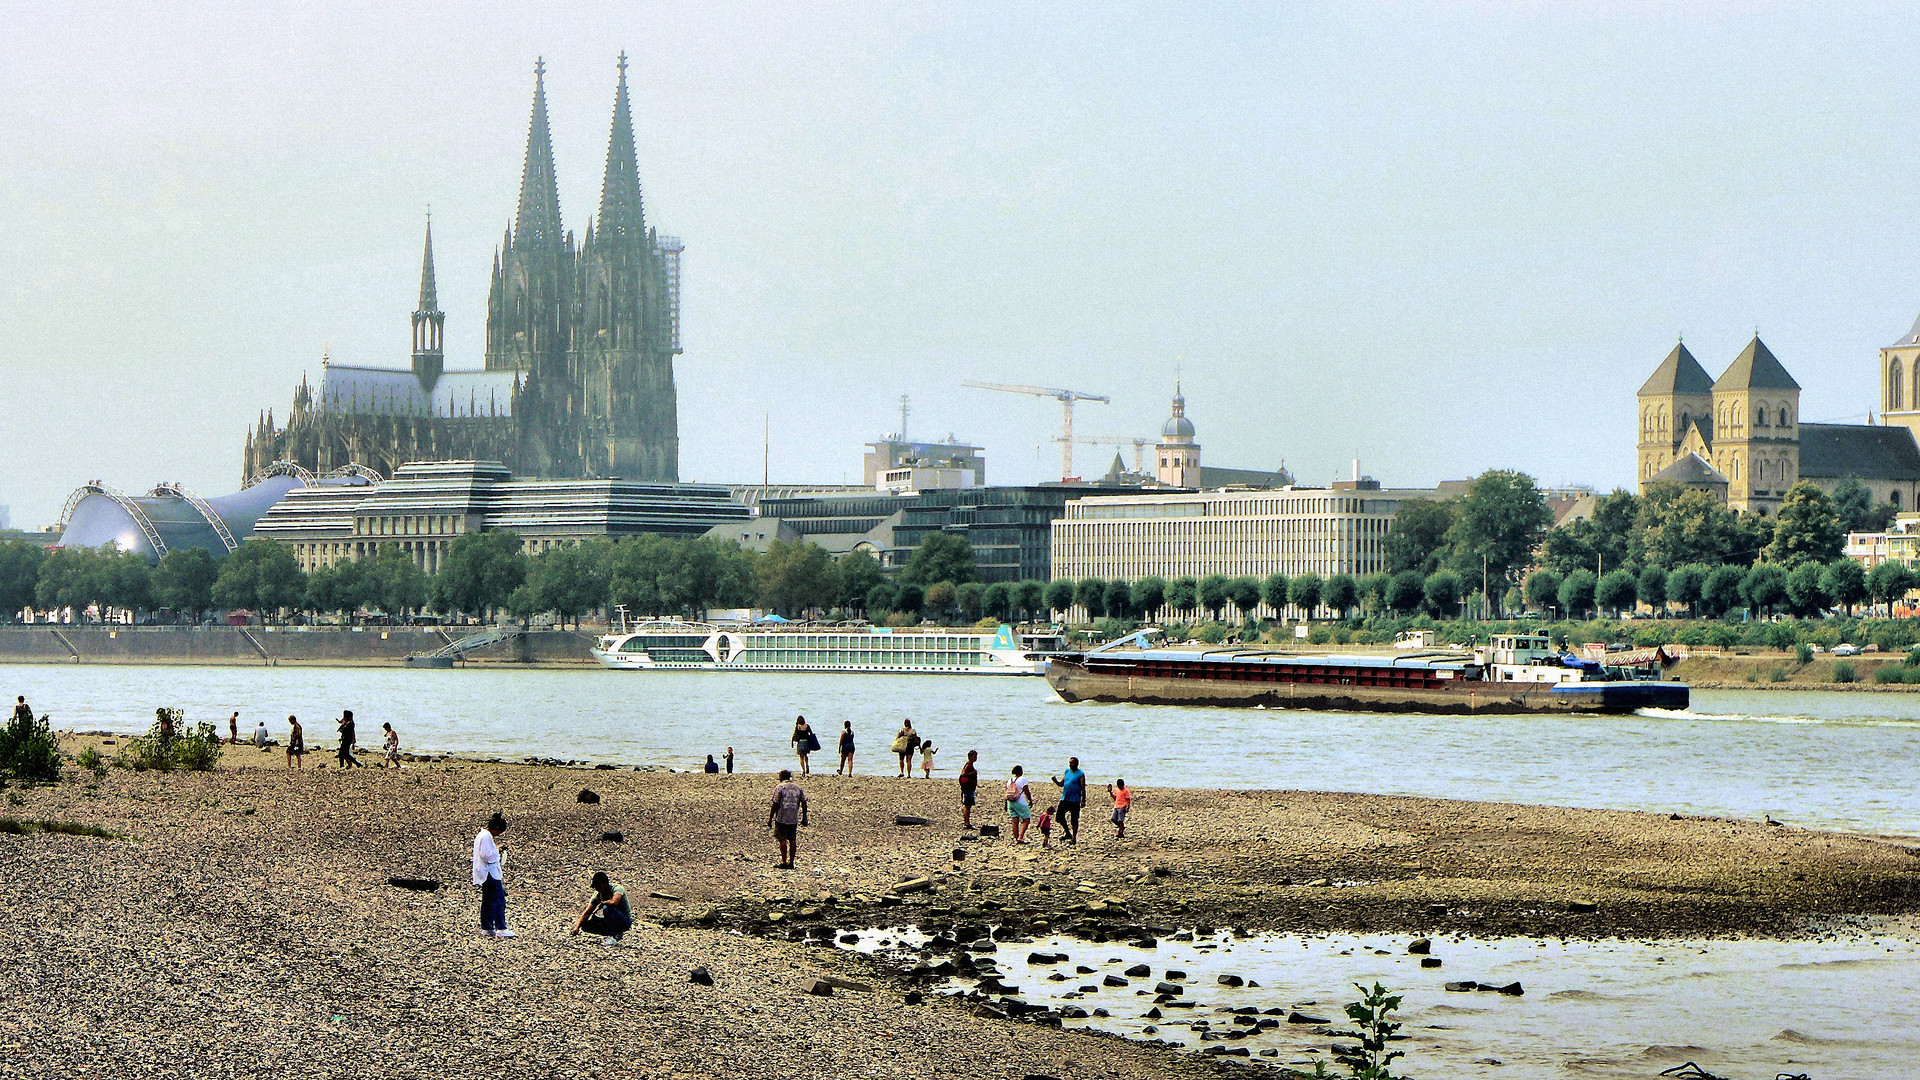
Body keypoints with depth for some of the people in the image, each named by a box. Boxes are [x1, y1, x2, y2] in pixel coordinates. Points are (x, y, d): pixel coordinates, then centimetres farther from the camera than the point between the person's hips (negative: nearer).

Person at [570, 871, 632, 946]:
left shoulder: (617, 888, -20)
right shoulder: (598, 894, -1)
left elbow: (613, 902, -42)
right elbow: (587, 913, -5)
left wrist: (601, 903, -23)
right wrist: (577, 928, -16)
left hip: (626, 921, -7)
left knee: (607, 908, -33)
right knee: (586, 925, -5)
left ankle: (612, 937, -23)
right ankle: (616, 934, 0)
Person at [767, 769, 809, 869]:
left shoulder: (779, 788, -6)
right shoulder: (798, 788, 9)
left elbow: (775, 805, -10)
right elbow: (804, 803, 9)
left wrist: (770, 819, -5)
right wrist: (804, 818, 17)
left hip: (781, 819, -5)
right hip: (794, 819, 5)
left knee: (782, 840, -1)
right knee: (792, 840, 8)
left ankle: (784, 862, -3)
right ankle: (791, 863, 10)